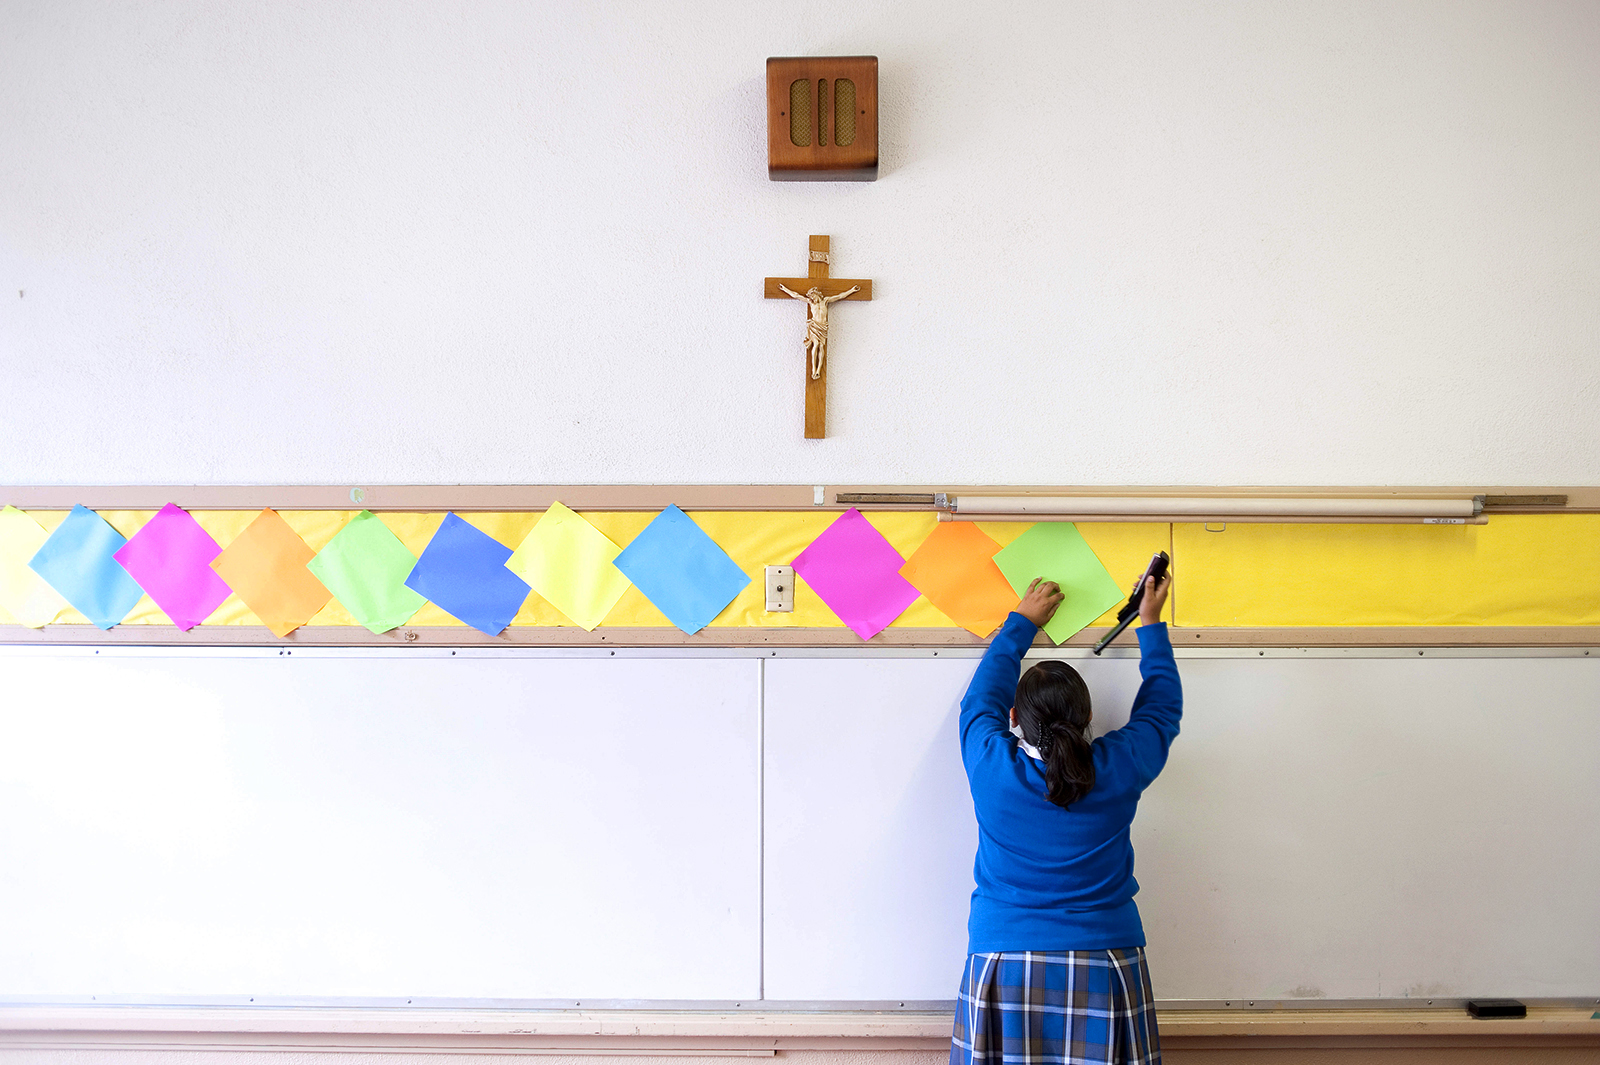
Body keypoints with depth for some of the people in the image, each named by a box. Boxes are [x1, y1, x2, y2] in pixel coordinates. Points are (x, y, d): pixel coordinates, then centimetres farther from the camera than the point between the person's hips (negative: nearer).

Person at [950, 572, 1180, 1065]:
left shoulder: (991, 766, -8)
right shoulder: (1119, 769, -7)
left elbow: (982, 696, 13)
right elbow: (1163, 706, 12)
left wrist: (1022, 622, 25)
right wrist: (1151, 624, 24)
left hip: (1003, 967, 0)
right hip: (1102, 970, 0)